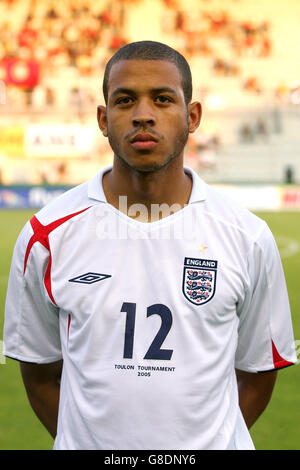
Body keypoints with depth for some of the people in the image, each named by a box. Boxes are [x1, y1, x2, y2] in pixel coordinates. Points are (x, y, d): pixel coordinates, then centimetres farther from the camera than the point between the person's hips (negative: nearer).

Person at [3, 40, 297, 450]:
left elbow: (256, 371, 4)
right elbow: (41, 372, 3)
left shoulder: (248, 237, -5)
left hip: (212, 444, 0)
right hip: (88, 442, 0)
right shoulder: (47, 235, -6)